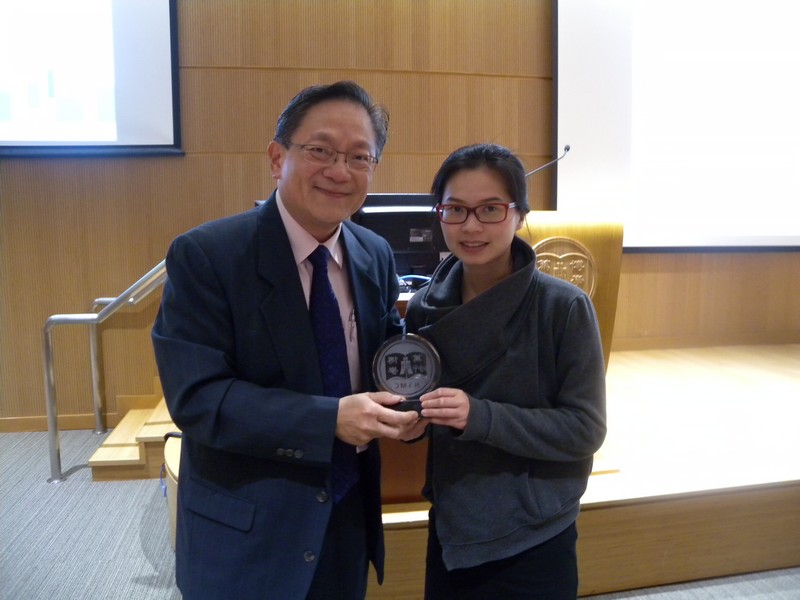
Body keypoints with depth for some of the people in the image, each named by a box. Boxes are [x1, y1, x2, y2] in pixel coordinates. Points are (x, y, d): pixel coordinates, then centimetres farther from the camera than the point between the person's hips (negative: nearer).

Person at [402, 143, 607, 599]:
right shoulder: (424, 308, -3)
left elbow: (586, 429, -16)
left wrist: (480, 416, -27)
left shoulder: (565, 306, -16)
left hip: (534, 544, -3)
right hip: (449, 533, 4)